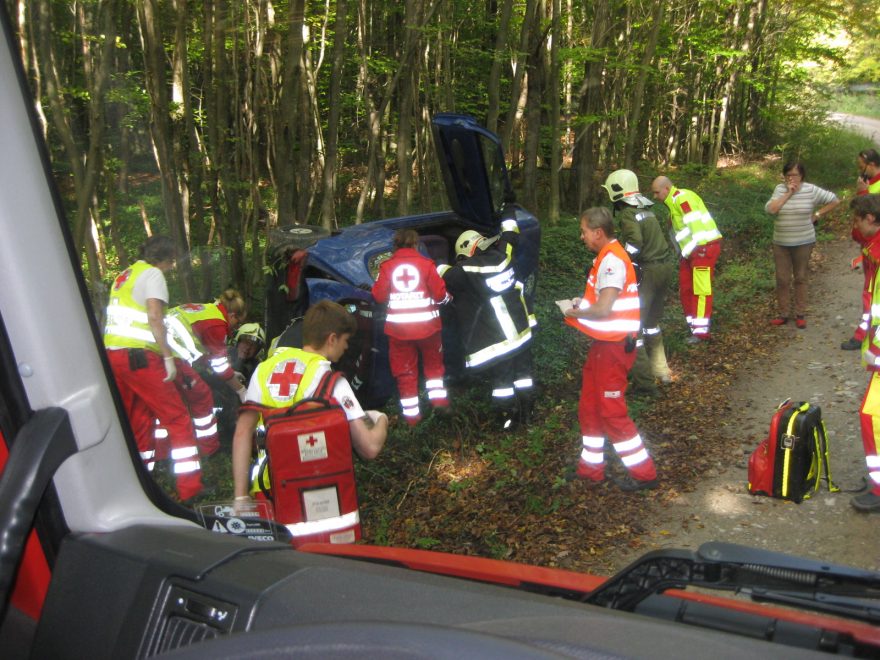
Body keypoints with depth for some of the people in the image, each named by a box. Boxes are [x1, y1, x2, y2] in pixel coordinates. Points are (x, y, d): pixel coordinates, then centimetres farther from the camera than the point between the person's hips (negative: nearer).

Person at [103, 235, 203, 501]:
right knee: (178, 419, -4)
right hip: (138, 356, -9)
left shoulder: (124, 275, 23)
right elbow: (154, 316, -15)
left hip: (112, 353, 9)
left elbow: (121, 316, 21)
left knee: (138, 421, 15)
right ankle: (190, 488, -5)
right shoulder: (153, 273, -2)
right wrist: (168, 357, -14)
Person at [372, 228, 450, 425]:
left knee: (405, 370, 9)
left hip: (398, 327, 1)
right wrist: (447, 297, 16)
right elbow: (440, 294, -6)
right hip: (427, 324, 0)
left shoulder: (387, 266, 0)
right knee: (433, 364, 22)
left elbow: (379, 296, 1)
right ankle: (438, 398, 17)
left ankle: (411, 414, 11)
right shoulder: (426, 263, -3)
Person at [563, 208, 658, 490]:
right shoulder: (608, 256, 12)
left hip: (613, 347, -10)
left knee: (612, 412, 0)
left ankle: (644, 474, 12)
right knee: (589, 407, 17)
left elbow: (604, 309, -26)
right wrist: (584, 303, 7)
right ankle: (591, 468, 29)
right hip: (604, 343, 10)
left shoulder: (611, 260, -20)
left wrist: (575, 313, -10)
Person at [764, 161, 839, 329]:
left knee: (800, 278, 10)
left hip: (803, 243, -1)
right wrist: (788, 194, -18)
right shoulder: (780, 189, -3)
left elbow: (834, 201, 0)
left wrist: (817, 215, -3)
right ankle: (783, 314, 17)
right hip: (780, 243, 2)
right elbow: (770, 209, -17)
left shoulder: (811, 190, -7)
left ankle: (800, 314, 20)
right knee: (782, 279, 6)